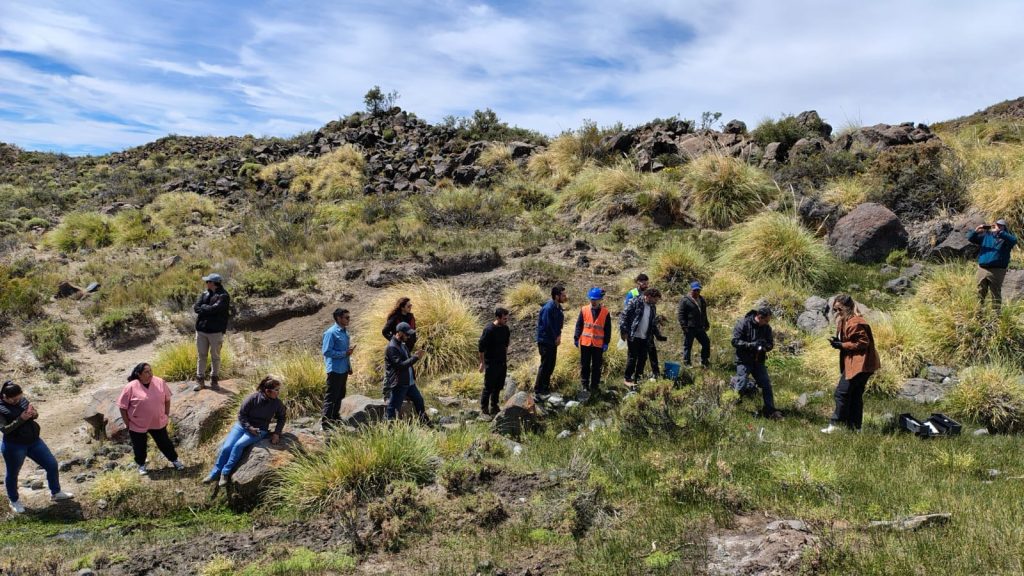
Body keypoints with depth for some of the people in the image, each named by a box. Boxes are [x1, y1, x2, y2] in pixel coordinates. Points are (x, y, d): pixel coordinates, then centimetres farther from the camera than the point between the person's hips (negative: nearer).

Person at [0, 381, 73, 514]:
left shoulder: (22, 400, -2)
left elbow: (35, 416, 10)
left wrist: (33, 413, -12)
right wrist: (20, 419, -30)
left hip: (33, 441, 6)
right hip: (14, 446, -6)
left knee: (52, 464, 9)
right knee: (12, 474, 14)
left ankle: (55, 493, 27)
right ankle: (14, 501, 37)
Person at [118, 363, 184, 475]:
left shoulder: (160, 382, -9)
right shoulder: (131, 387, -19)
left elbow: (167, 399, 5)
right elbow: (122, 407, -11)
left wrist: (166, 415, 4)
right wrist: (128, 424, -8)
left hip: (158, 422, 2)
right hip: (137, 424, -2)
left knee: (164, 442, 14)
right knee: (139, 446, 16)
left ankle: (174, 460, 33)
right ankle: (141, 465, 40)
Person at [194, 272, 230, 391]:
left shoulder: (223, 296, -8)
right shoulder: (204, 294, 11)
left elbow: (216, 308, -22)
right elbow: (196, 307, 0)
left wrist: (203, 308, -7)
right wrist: (209, 308, -13)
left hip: (216, 331, -5)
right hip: (201, 329, 5)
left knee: (215, 356, 6)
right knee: (201, 356, 10)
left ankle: (214, 380, 18)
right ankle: (200, 380, 17)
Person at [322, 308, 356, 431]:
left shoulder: (345, 331, 10)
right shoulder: (331, 333, -16)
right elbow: (327, 352, -20)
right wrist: (345, 353, -20)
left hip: (344, 369, 9)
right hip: (335, 370, -9)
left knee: (340, 396, 18)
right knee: (331, 397, -3)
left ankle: (335, 419, 31)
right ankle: (326, 423, 3)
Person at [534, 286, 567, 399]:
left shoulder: (558, 307, 4)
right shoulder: (548, 308, -25)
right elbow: (548, 326, -22)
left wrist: (559, 335, 0)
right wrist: (556, 338, -9)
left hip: (553, 341, 9)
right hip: (545, 341, -9)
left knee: (551, 365, 16)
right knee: (545, 365, -4)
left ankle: (545, 388, 29)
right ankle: (538, 391, 4)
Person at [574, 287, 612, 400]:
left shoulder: (606, 312, -3)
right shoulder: (584, 310, -2)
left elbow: (607, 329, 1)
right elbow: (579, 325, 4)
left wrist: (606, 343, -2)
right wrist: (576, 338, 0)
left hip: (598, 344, -1)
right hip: (585, 343, 1)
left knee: (597, 367, 8)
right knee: (585, 366, 6)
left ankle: (594, 387, 18)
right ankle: (585, 386, 14)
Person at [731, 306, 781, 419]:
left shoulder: (767, 328, 1)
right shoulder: (743, 324, -15)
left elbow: (771, 344, 8)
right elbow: (735, 341, -17)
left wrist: (765, 346, -17)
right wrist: (752, 345, -28)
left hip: (758, 361, 5)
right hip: (744, 360, -5)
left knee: (766, 385, 0)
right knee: (741, 388, -8)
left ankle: (770, 410, 13)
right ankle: (735, 381, 27)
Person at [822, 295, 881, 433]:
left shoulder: (855, 323, -18)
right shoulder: (845, 321, 14)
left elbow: (862, 343, -21)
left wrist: (842, 345, -19)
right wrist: (838, 342, 1)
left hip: (859, 364, -11)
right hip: (855, 363, 11)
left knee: (842, 391, -9)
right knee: (855, 395, 14)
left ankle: (836, 424, -2)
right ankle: (855, 426, 20)